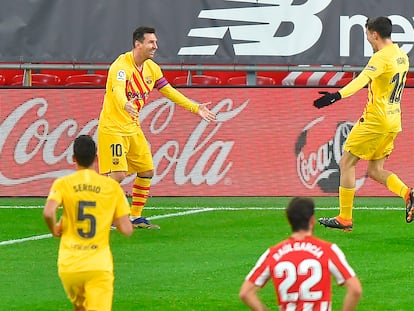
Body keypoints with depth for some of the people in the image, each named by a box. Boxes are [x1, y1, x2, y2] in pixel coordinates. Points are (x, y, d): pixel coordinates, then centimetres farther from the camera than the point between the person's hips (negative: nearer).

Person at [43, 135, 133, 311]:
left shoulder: (63, 184, 0)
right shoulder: (112, 187, 3)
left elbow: (48, 213, -18)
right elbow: (127, 230, -1)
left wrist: (54, 229, 4)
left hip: (69, 266, 1)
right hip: (99, 266, -1)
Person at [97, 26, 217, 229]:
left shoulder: (151, 68, 5)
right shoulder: (121, 66, -21)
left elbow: (169, 91, 15)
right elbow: (118, 89, -40)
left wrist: (195, 108, 12)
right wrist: (125, 105, -62)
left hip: (133, 128, 9)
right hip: (112, 127, -8)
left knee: (147, 171, 9)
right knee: (118, 174, -16)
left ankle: (135, 217, 21)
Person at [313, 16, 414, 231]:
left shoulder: (381, 57, -17)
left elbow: (362, 80, -34)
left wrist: (337, 95, -46)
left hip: (375, 120, -9)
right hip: (393, 122, 9)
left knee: (346, 163, 2)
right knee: (375, 171, 14)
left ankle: (345, 219, 2)